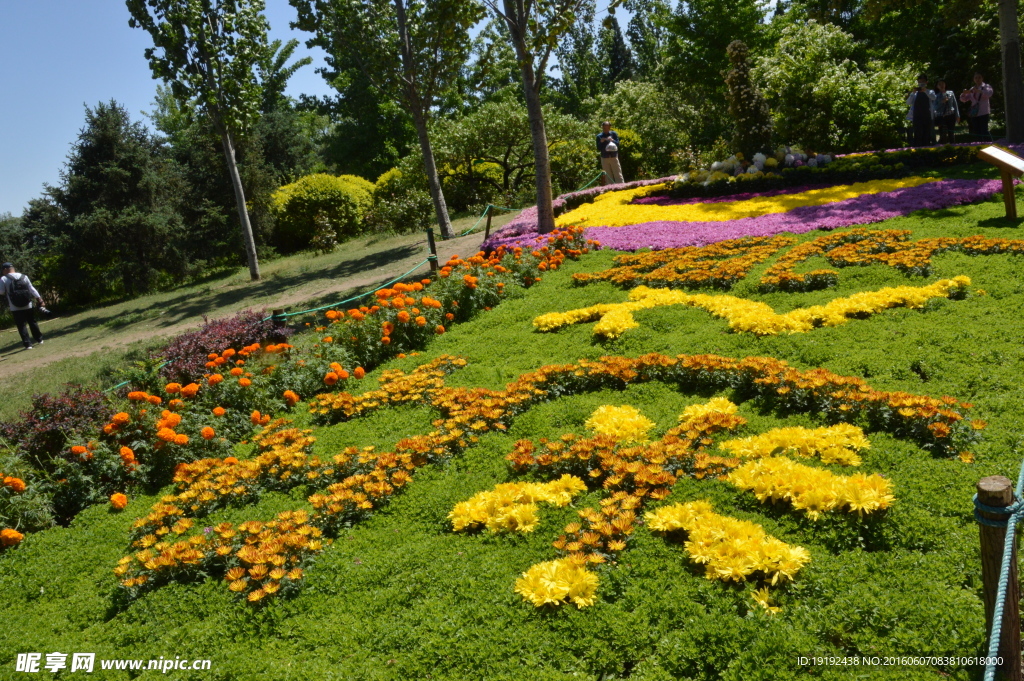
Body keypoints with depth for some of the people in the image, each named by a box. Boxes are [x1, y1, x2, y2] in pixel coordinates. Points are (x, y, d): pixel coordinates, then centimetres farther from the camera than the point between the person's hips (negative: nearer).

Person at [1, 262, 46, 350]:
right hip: (28, 306, 3)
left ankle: (28, 344, -5)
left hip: (15, 308, -3)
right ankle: (39, 339, 26)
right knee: (32, 322, 17)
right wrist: (39, 298, 4)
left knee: (21, 325, 0)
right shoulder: (24, 277, 3)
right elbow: (31, 288, 3)